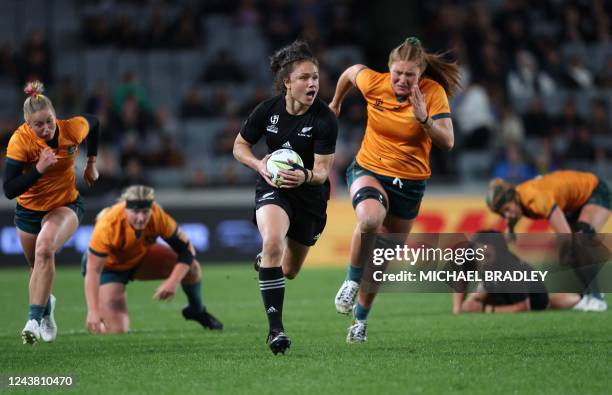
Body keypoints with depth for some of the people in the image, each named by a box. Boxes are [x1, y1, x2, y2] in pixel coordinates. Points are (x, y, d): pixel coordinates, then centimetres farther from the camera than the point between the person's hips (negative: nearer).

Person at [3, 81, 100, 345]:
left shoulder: (72, 129, -20)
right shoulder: (20, 140, -25)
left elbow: (93, 123, 6)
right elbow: (9, 190, -29)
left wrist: (91, 163, 9)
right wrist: (39, 168, -39)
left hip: (66, 206, -1)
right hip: (29, 210, 1)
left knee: (45, 248, -31)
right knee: (38, 268, 16)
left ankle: (34, 319, -32)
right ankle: (45, 307, 51)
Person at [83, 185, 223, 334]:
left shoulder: (158, 216, -29)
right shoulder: (107, 226, -39)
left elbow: (186, 249, -20)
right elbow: (93, 270, -37)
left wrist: (173, 282, -34)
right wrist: (93, 311, -46)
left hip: (141, 256, 4)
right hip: (109, 267, -4)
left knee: (191, 267, -13)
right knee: (117, 331, -21)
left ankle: (197, 310, 18)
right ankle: (95, 324, 17)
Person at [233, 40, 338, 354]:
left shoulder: (325, 120, -19)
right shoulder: (267, 110, -14)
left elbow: (323, 170, -19)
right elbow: (240, 146, 0)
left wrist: (306, 176, -42)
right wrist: (260, 166, -19)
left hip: (310, 196, 1)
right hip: (272, 189, -1)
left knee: (289, 271, 15)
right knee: (273, 242, -32)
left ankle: (264, 260, 55)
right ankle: (275, 328, -29)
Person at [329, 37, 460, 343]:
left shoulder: (433, 92, -16)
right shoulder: (373, 83, -13)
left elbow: (447, 143, -22)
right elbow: (351, 71, 11)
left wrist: (424, 119, -38)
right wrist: (336, 103, 26)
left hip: (409, 182, 1)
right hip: (368, 170, -1)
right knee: (369, 220, -35)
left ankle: (360, 319, 32)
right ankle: (352, 281, -10)